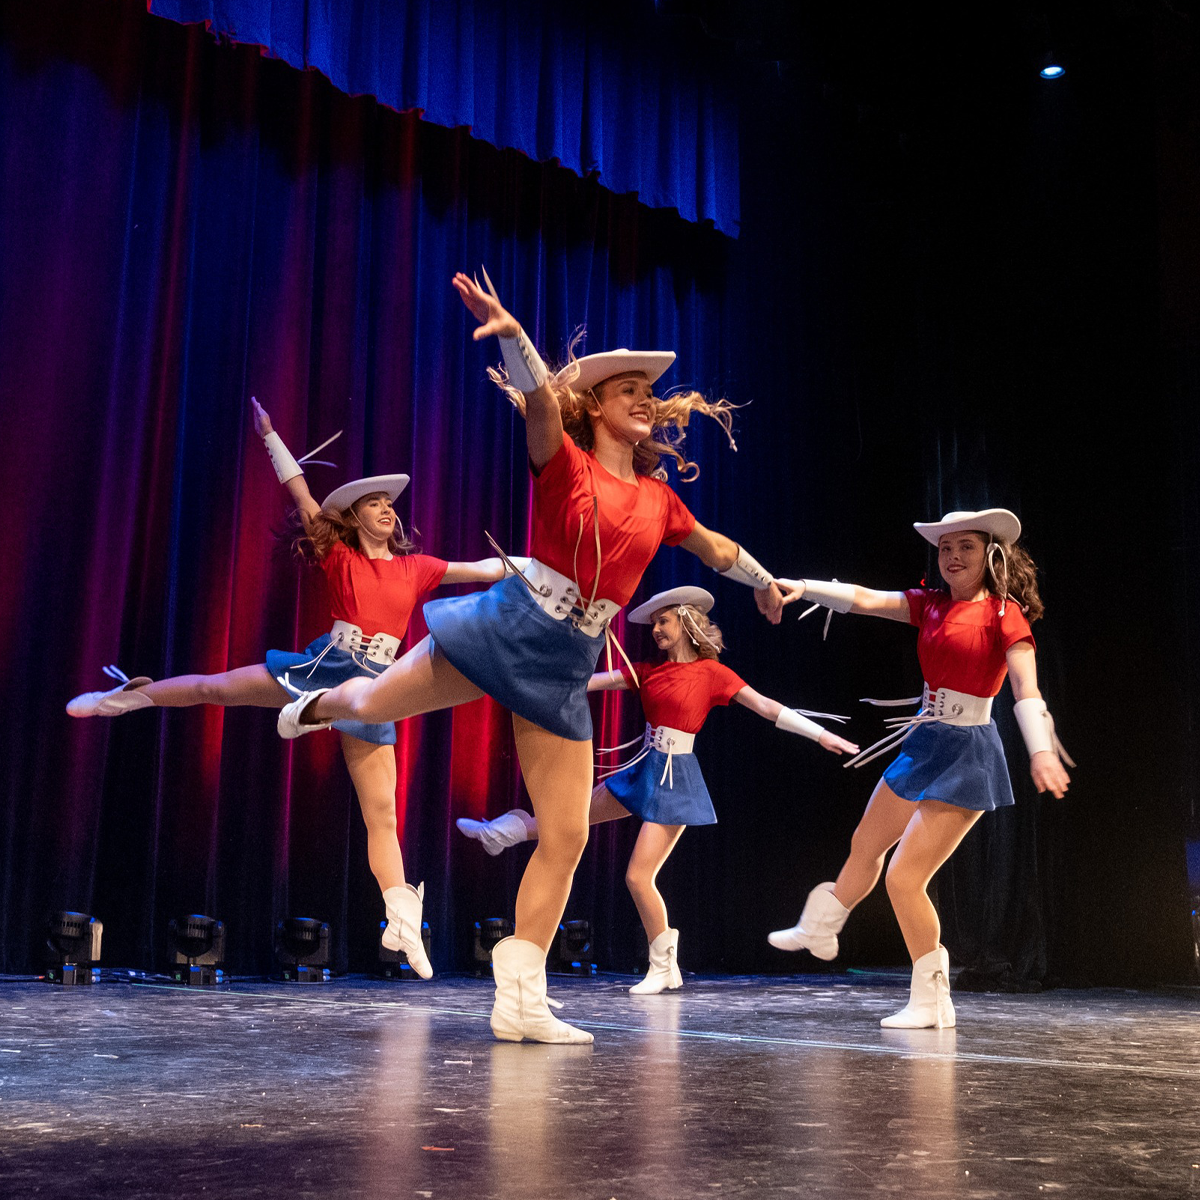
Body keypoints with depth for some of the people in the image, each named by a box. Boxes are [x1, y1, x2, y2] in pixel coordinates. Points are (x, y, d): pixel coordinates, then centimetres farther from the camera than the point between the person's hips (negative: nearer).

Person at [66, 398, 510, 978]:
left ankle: (402, 924, 2)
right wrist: (269, 436, -3)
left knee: (382, 811, 0)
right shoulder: (339, 557, 3)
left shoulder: (415, 567, 8)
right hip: (324, 666, -1)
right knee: (215, 687, 3)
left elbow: (483, 570, 12)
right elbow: (301, 496, -1)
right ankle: (127, 696, 31)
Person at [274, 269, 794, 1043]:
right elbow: (537, 396, -23)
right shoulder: (564, 461, -2)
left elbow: (714, 546, 31)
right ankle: (320, 704, 46)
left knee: (568, 838, -1)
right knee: (373, 703, 4)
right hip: (506, 628, -4)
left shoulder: (657, 498, 12)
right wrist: (513, 333, -42)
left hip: (566, 667, 4)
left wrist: (763, 581, 45)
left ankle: (521, 1003, 8)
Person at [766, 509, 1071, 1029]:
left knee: (905, 877, -9)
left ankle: (931, 1001, 6)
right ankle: (818, 930, 48)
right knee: (866, 845, 24)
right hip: (924, 743, 7)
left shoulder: (1003, 613, -11)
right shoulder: (931, 605, 8)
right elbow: (865, 600, 1)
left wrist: (1042, 751, -37)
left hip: (965, 755, -7)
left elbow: (1026, 687, -23)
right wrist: (804, 587, -12)